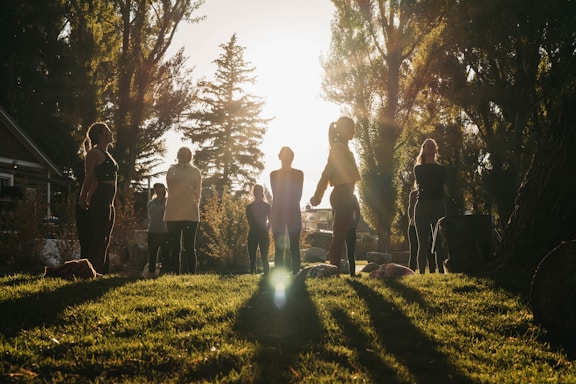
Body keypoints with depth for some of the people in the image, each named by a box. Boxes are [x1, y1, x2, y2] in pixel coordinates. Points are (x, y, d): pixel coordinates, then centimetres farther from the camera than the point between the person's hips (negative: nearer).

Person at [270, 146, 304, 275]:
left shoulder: (299, 174, 8)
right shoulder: (274, 174, 10)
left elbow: (298, 195, 3)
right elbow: (275, 194, 4)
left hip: (294, 212, -1)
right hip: (278, 213, 1)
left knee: (294, 246, -6)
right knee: (279, 247, -2)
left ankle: (296, 274, -8)